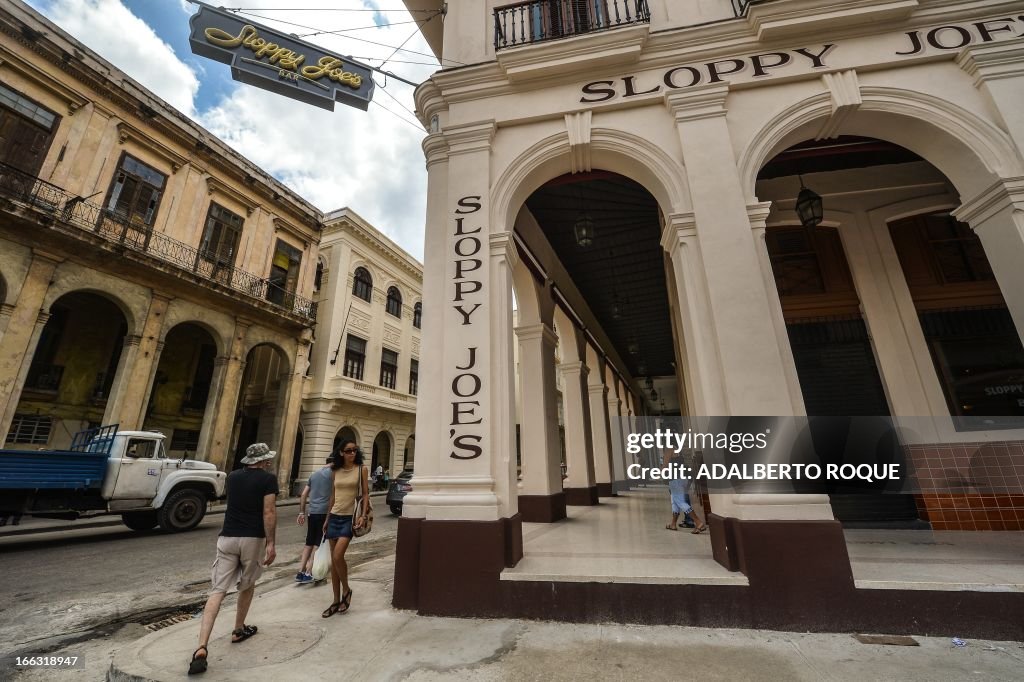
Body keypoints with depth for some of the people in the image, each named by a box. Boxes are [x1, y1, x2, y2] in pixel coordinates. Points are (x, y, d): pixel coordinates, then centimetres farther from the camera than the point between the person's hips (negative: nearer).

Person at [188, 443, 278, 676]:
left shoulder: (233, 476, 9)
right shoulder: (268, 479, -10)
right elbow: (269, 512, -16)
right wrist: (271, 543, -11)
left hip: (227, 537, 4)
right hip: (253, 539, -3)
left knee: (217, 591, 0)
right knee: (247, 586, 20)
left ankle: (202, 648, -11)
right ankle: (239, 630, 34)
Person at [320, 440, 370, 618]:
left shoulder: (361, 469, -4)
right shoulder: (335, 471, 8)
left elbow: (365, 494, -5)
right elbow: (333, 496, 14)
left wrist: (363, 515, -16)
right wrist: (327, 518, 15)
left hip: (350, 517, -5)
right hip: (334, 517, 5)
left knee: (338, 556, -15)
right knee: (333, 560, 8)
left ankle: (346, 590, 10)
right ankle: (336, 601, 21)